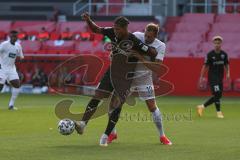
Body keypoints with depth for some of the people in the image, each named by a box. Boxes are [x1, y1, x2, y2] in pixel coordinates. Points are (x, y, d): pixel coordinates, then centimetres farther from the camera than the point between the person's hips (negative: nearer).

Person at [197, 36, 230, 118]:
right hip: (212, 77, -6)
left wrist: (228, 73, -2)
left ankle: (202, 107, 19)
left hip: (220, 77, 6)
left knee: (219, 95, 7)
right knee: (216, 94, -15)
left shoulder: (224, 54, 5)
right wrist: (201, 77, -7)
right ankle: (218, 112, -7)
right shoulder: (210, 54, -8)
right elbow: (205, 66, -5)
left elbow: (226, 65, 14)